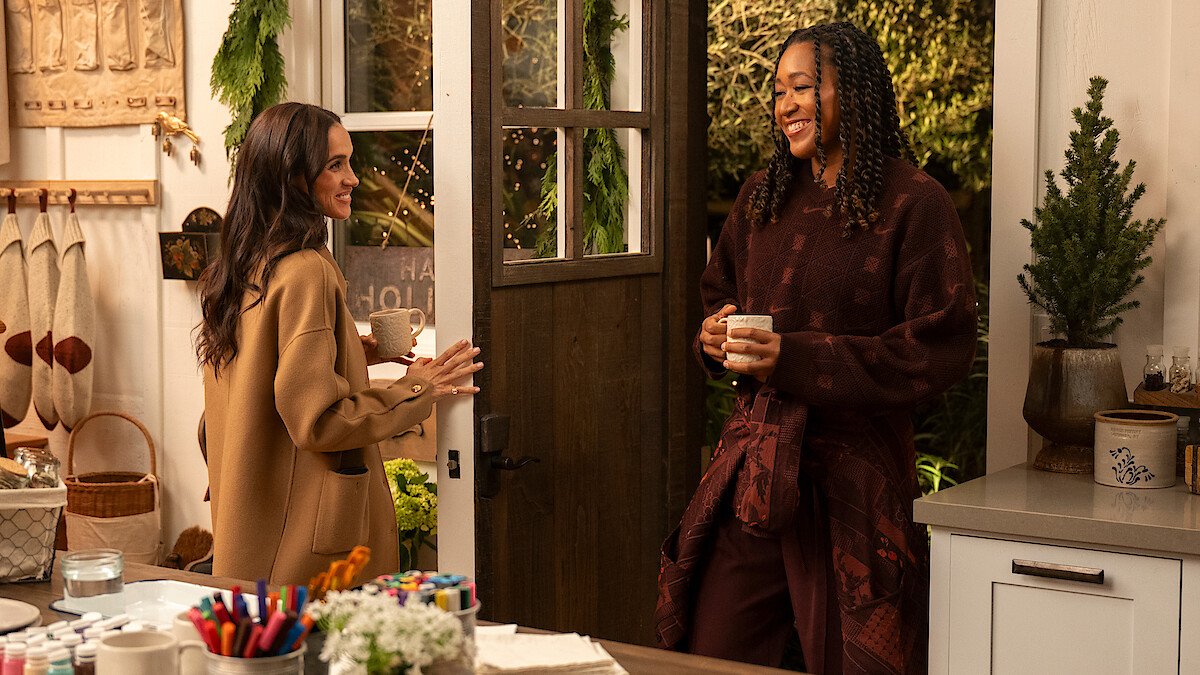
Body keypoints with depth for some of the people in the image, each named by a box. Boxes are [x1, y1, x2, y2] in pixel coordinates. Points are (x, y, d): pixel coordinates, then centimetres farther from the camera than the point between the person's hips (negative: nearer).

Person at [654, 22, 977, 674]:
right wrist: (714, 335, 0)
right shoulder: (762, 195, 12)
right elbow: (718, 293, 26)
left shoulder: (914, 203, -7)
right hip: (751, 464, 5)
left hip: (854, 468, -5)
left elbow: (941, 349, -12)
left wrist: (797, 358, -17)